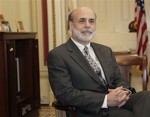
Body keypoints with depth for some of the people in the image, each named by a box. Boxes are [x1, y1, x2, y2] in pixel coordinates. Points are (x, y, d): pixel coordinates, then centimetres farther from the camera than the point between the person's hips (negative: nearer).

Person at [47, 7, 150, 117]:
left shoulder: (106, 51, 20)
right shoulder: (57, 55, -1)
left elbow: (118, 79, 18)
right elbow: (65, 94, -11)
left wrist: (124, 92, -9)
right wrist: (106, 100, -20)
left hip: (119, 102, 6)